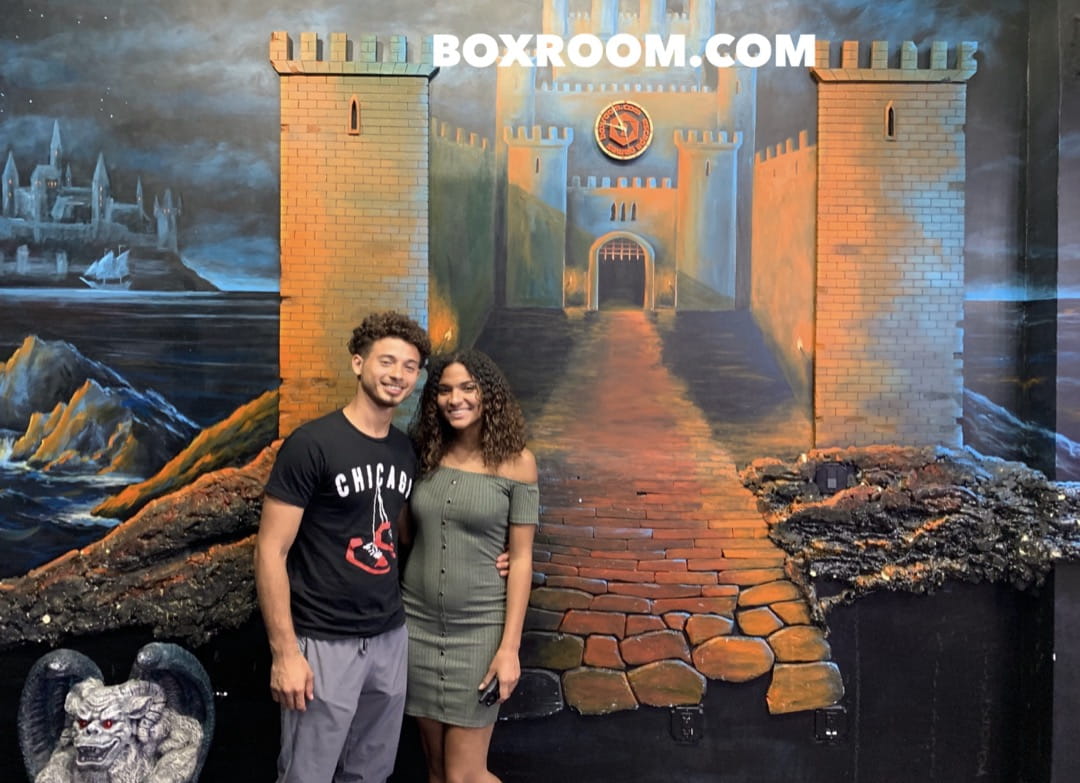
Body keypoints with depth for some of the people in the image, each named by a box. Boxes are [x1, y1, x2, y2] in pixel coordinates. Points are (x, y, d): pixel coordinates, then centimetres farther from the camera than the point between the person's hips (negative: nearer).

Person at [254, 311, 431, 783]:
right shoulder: (312, 444, -14)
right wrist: (284, 651, -16)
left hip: (390, 638, 6)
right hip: (324, 643, -6)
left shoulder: (405, 451, 6)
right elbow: (270, 551, -13)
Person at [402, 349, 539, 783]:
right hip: (418, 621, 4)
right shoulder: (425, 454, 2)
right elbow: (406, 535, 10)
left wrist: (510, 647, -11)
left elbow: (521, 558, -7)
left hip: (479, 626, -4)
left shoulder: (515, 460, -7)